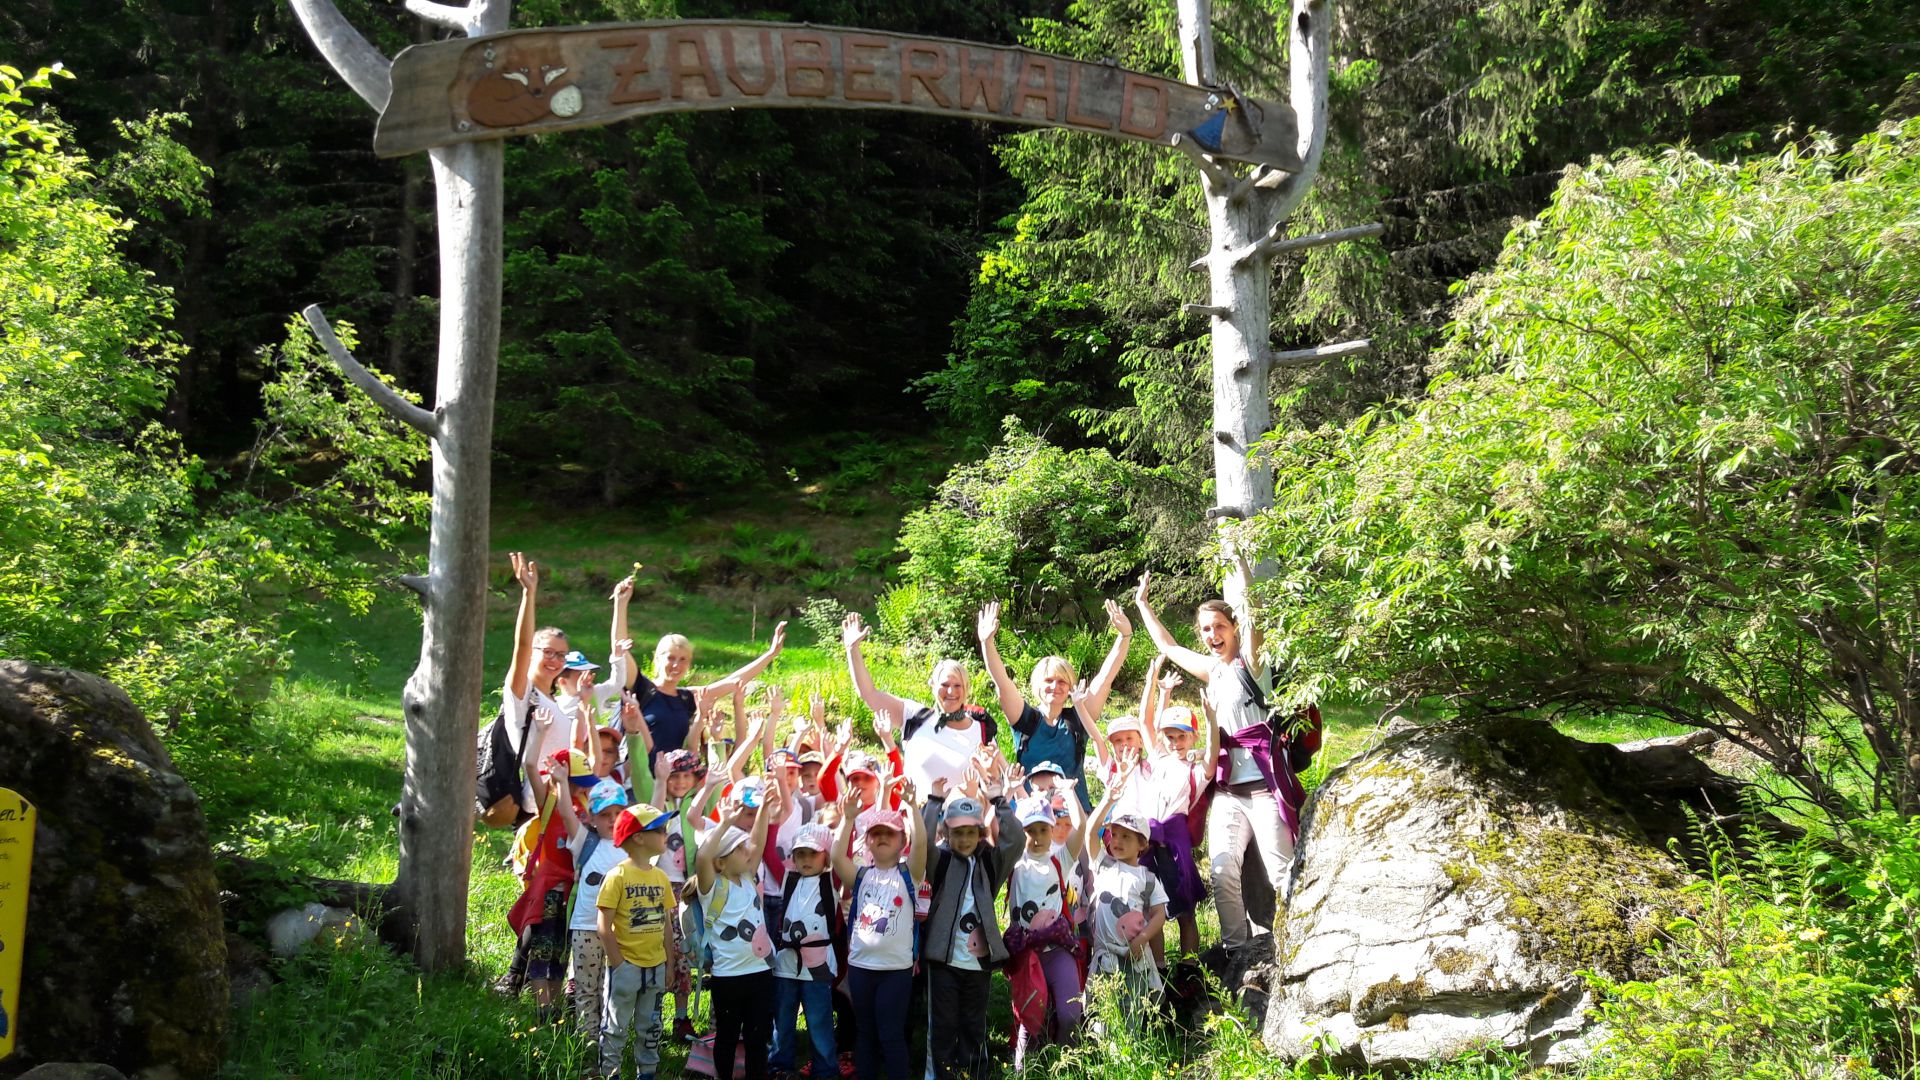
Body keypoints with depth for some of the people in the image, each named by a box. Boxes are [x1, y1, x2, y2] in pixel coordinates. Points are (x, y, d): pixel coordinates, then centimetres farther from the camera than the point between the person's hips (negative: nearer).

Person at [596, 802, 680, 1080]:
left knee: (650, 1029, 15)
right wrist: (619, 965, -15)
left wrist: (669, 965, 9)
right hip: (627, 967, -6)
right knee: (616, 1029, 3)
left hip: (655, 967, 6)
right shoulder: (618, 876, -12)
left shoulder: (661, 877, 6)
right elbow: (605, 927, -14)